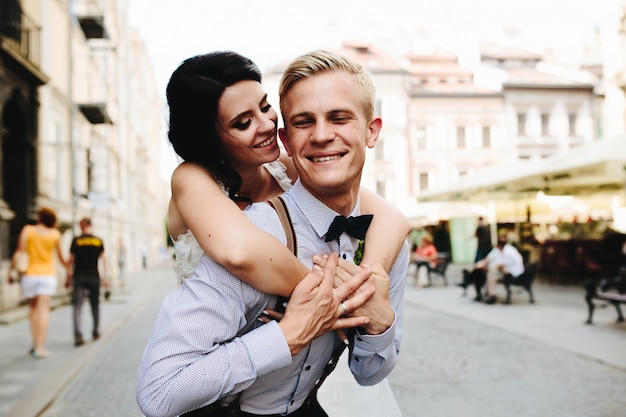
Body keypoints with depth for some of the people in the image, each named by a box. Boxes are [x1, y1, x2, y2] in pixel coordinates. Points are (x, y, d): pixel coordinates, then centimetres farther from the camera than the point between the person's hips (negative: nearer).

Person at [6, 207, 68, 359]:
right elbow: (61, 257, 9)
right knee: (43, 310, -4)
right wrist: (67, 265, 28)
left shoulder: (27, 230, -2)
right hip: (48, 275, -1)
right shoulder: (55, 234, 1)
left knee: (33, 309, 14)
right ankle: (40, 348, -10)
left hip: (29, 275, 1)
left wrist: (10, 271, 1)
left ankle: (35, 344, 14)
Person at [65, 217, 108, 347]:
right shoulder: (99, 241, 2)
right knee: (95, 305, 16)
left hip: (79, 277, -2)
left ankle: (78, 335, -15)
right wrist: (105, 277, 6)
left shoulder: (76, 241, -3)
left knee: (77, 307, -3)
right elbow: (103, 259, 2)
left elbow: (71, 260, -1)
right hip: (94, 277, 2)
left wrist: (68, 278, 6)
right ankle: (96, 332, 26)